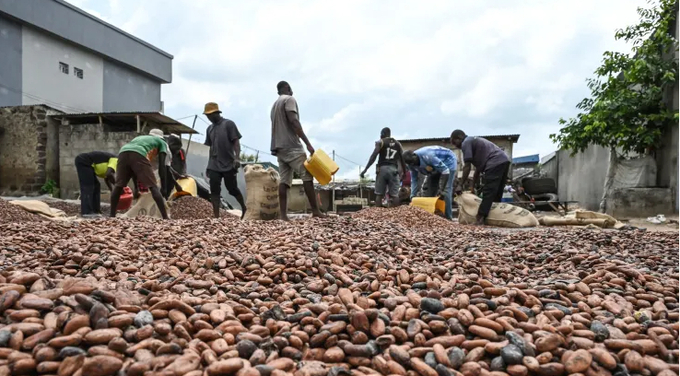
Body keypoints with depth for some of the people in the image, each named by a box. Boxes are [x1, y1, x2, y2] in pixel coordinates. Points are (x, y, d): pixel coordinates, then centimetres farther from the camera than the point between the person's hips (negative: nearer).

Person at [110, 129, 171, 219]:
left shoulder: (139, 138, 45)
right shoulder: (162, 142, 31)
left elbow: (134, 168, 40)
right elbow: (162, 165, 17)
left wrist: (136, 187, 41)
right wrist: (163, 188, 16)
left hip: (123, 153, 5)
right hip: (139, 155, -5)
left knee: (119, 185, 18)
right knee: (153, 186, -2)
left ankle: (112, 215, 18)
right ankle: (165, 217, -8)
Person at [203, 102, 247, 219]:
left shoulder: (229, 124, -3)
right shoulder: (210, 128, 14)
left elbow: (236, 142, -9)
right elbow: (211, 147, 19)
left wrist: (237, 158, -21)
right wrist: (209, 165, 17)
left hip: (228, 164, -5)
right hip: (214, 166, 5)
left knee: (233, 189, 3)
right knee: (214, 191, -4)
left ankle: (244, 208, 27)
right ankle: (216, 217, -2)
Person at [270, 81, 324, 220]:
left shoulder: (275, 104, 25)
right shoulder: (289, 99, -2)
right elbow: (294, 122, -16)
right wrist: (308, 143, -21)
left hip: (279, 147, 9)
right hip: (291, 146, -9)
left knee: (284, 180, 1)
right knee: (307, 176, -8)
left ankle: (283, 215, -6)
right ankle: (315, 210, -11)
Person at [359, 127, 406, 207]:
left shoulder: (380, 142, 7)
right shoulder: (398, 144, 18)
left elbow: (373, 156, -6)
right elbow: (402, 160, 16)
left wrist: (365, 170, -8)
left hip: (382, 169, -2)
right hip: (393, 170, 2)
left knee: (379, 194, 2)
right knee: (394, 195, -1)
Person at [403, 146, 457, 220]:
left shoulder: (427, 156, -39)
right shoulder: (412, 163, -16)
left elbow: (445, 171, -36)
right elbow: (414, 180, -6)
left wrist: (441, 189, -38)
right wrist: (412, 197, -13)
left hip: (448, 162, -8)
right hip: (436, 168, 8)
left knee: (446, 192, -19)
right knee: (431, 191, 4)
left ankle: (448, 218, -15)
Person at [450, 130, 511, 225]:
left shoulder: (466, 143, 2)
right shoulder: (475, 141, 30)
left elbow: (467, 167, -6)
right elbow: (478, 167, 29)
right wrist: (473, 186, 28)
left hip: (495, 163, -10)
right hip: (504, 160, 10)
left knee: (488, 193, -11)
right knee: (496, 193, 13)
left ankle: (480, 219, -13)